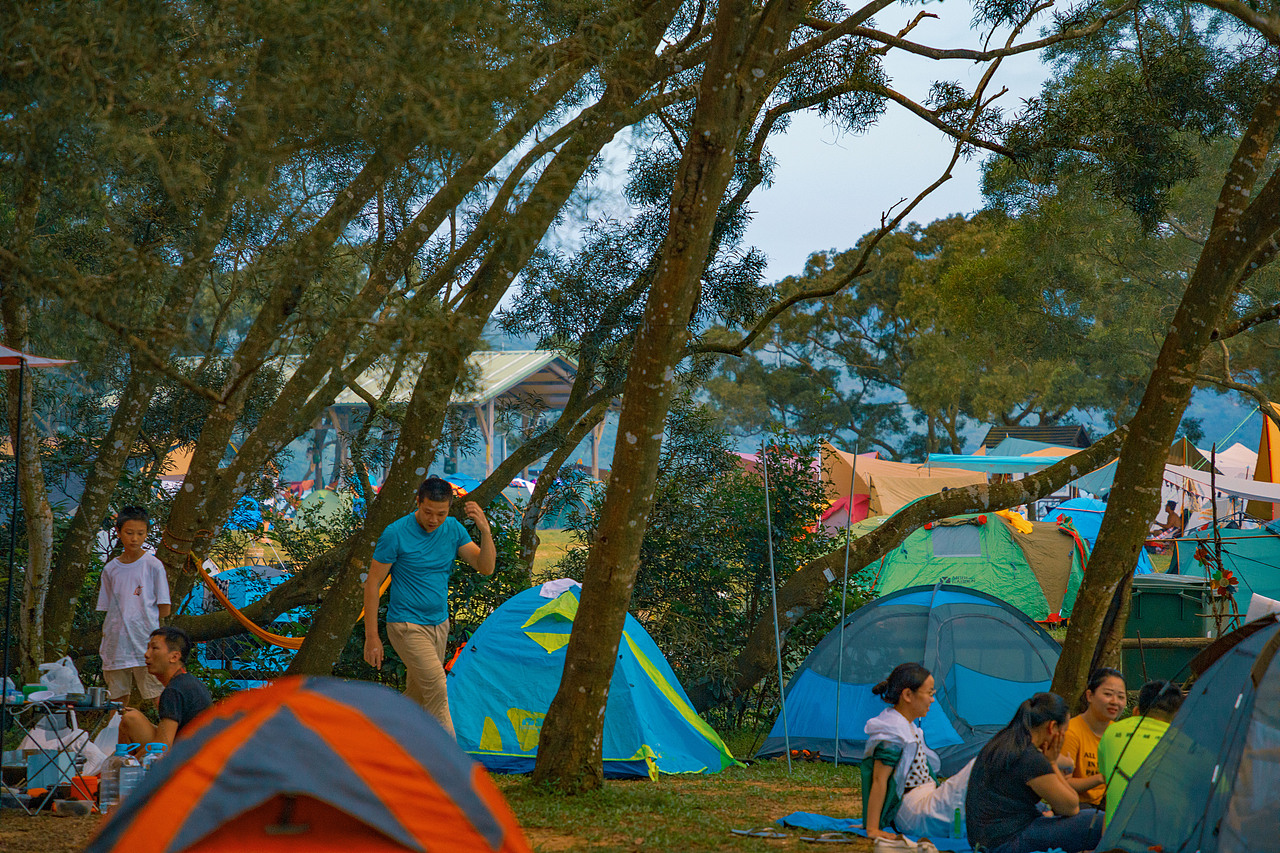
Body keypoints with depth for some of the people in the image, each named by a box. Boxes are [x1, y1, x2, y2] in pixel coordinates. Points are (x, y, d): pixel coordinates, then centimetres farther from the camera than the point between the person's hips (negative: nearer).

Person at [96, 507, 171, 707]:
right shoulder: (111, 569, 12)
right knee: (118, 700, 6)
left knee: (158, 697, -8)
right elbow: (108, 610, 14)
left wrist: (139, 617, -4)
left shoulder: (153, 565, 1)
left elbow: (164, 610, 0)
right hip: (116, 644, 4)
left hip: (145, 646, -4)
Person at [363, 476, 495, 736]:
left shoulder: (453, 529, 1)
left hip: (439, 625, 6)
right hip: (408, 626, -6)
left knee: (417, 695, 12)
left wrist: (485, 530, -22)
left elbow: (486, 567, -4)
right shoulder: (396, 534, -15)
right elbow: (372, 583, -10)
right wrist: (371, 637, -12)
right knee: (437, 690, -19)